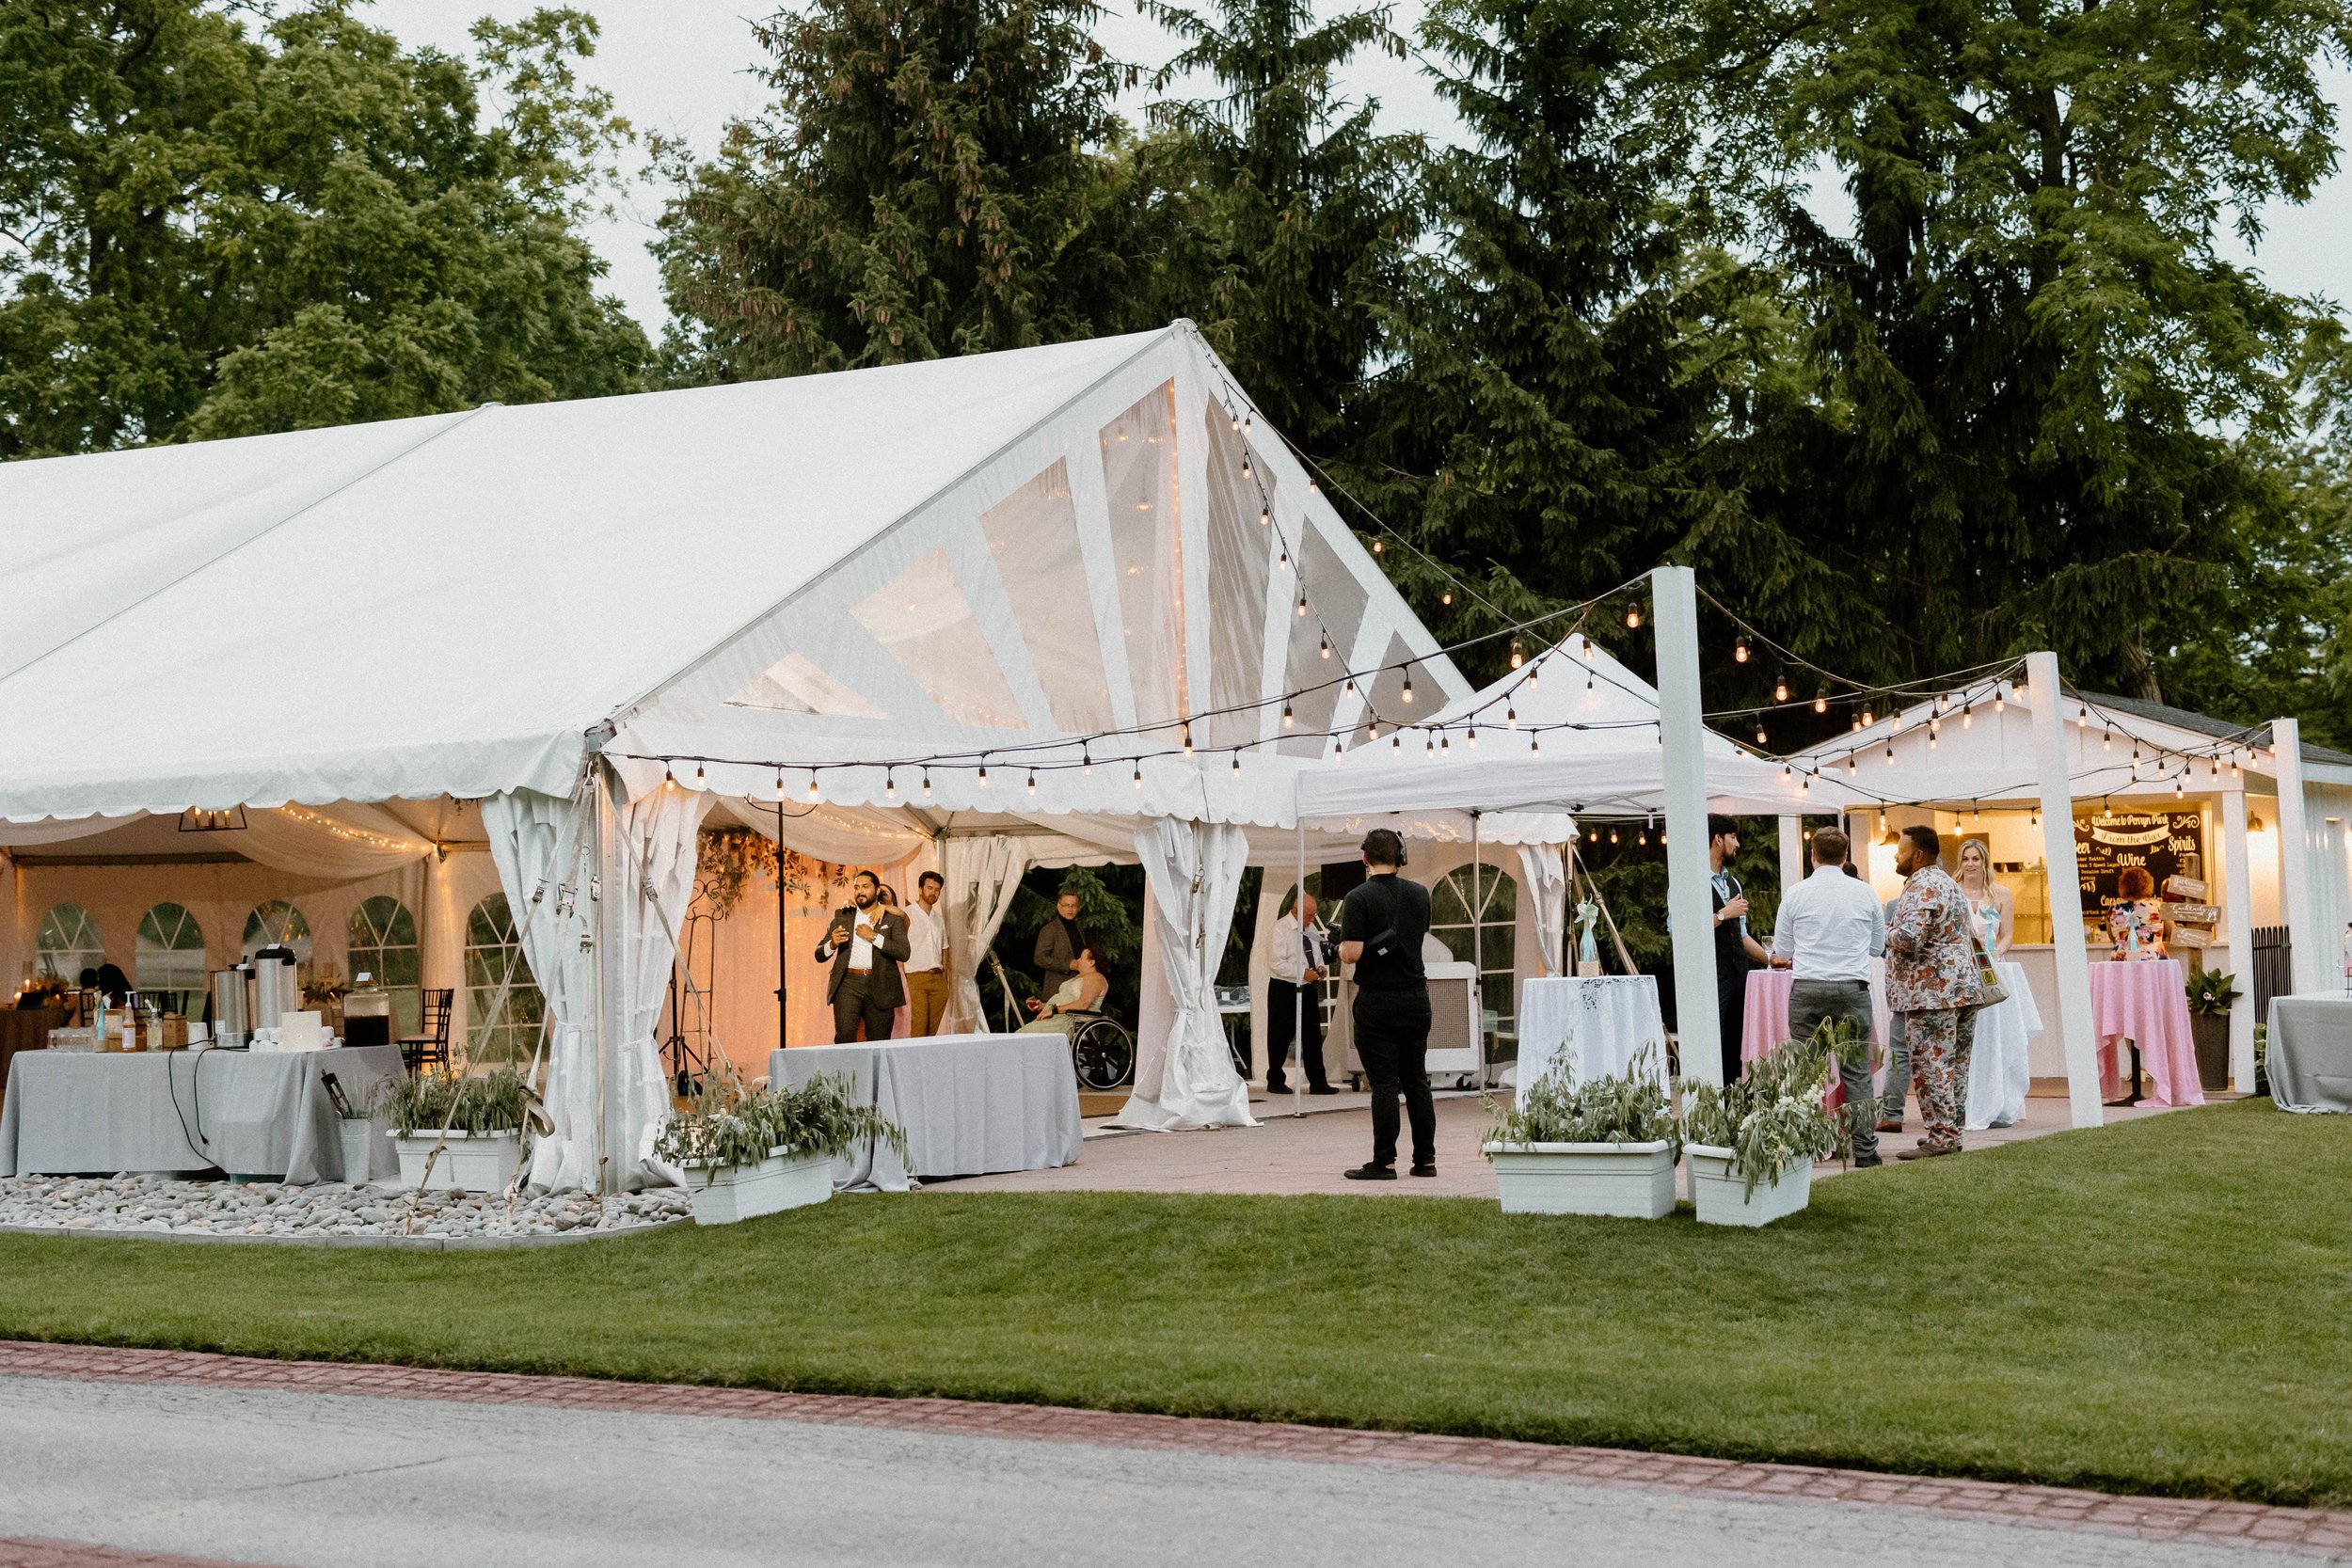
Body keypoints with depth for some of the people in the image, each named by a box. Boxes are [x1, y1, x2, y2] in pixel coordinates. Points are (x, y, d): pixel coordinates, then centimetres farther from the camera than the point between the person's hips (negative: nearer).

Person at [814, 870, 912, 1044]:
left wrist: (874, 936, -11)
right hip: (848, 984, 1)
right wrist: (832, 944, -9)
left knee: (879, 1041, 0)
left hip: (879, 987, -1)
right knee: (844, 1035, -16)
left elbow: (903, 953, -6)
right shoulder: (842, 916, 15)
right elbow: (820, 955, 13)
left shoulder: (893, 918, 8)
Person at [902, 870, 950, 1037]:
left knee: (933, 1030, 3)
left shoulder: (939, 918, 19)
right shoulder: (908, 914, -1)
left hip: (938, 979, 6)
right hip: (915, 978, -6)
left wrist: (944, 980, 16)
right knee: (917, 1031, -13)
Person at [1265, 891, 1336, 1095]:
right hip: (1284, 989, -7)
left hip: (1309, 987, 7)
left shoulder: (1311, 929, 10)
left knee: (1313, 1036, 5)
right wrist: (1303, 972, -23)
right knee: (1281, 1038, 2)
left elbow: (1318, 953, 22)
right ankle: (1275, 1082, 14)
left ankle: (1318, 1083, 8)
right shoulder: (1280, 929, -13)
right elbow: (1276, 962, -19)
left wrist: (1322, 967, -1)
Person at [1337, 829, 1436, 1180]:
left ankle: (1384, 1162, -1)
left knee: (1384, 1084, -3)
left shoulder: (1359, 898, -13)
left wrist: (1341, 946, 2)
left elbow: (1351, 954, -18)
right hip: (1416, 996, 5)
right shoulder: (1419, 894, 5)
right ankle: (1425, 1159, 13)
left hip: (1378, 1002, -5)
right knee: (1417, 1081, 11)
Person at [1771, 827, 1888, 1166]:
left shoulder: (1795, 894, 0)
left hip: (1807, 989, -1)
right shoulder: (1864, 893, 4)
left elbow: (1782, 950, 9)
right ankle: (1864, 1148, 3)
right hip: (1852, 989, 1)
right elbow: (1878, 945, 16)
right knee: (1857, 1072, 4)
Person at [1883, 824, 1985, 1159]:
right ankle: (1951, 1132, 15)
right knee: (1954, 1063, 11)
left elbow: (1909, 938, -25)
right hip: (1963, 985, 10)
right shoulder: (1946, 882, 20)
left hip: (1932, 992, -10)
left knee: (1930, 1063, -7)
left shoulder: (1922, 887, -14)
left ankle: (1942, 1136, -7)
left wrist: (1886, 933, -6)